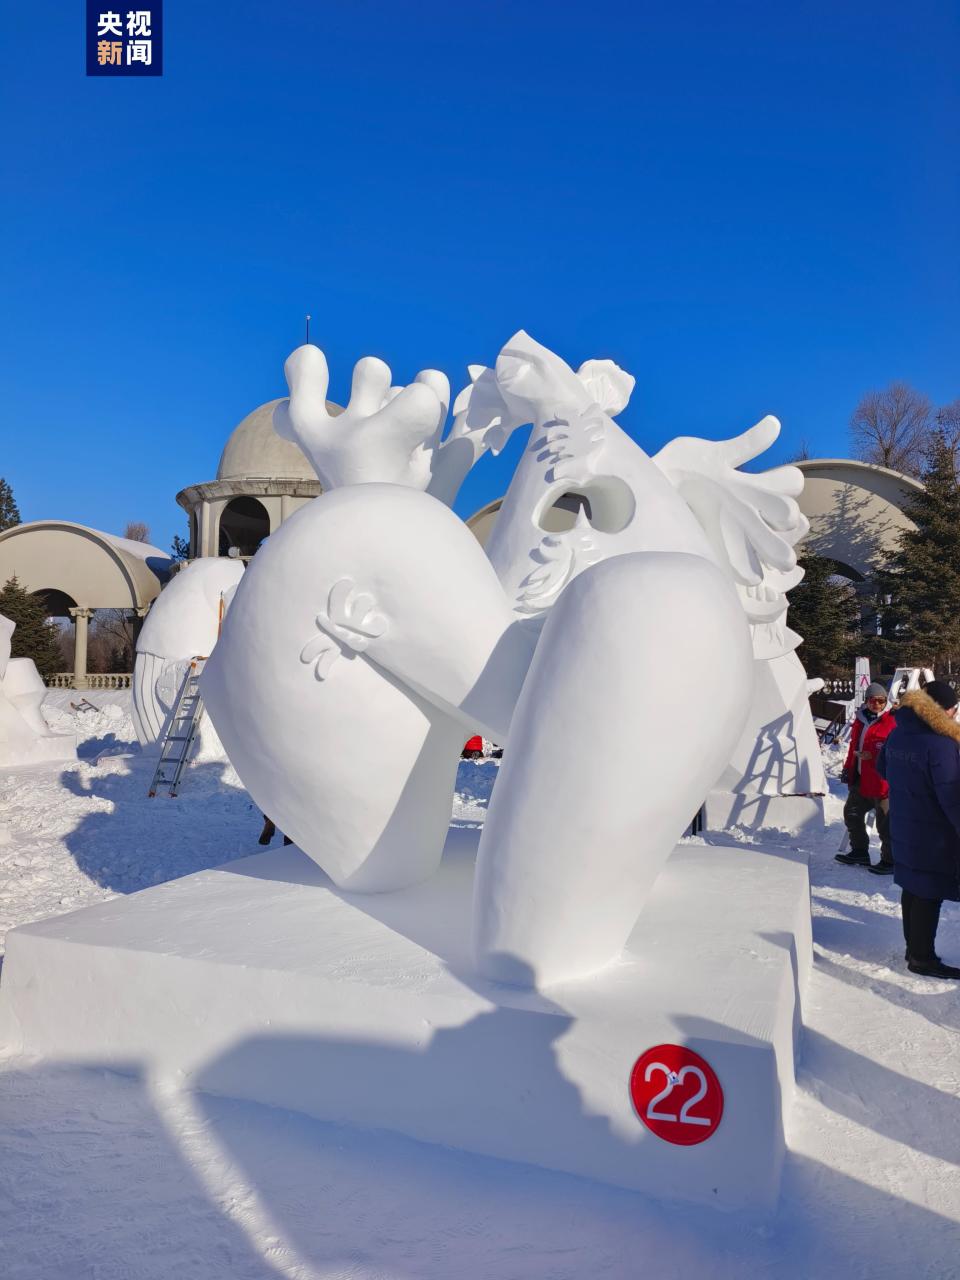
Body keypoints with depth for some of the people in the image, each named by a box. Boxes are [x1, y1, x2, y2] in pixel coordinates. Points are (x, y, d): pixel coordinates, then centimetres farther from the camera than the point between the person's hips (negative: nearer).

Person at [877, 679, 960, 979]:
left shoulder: (897, 734, 3)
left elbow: (882, 768, 19)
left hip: (903, 828, 8)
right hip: (934, 834, -8)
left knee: (913, 888, 18)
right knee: (929, 895, 2)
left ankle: (914, 947, 29)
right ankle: (922, 958, 11)